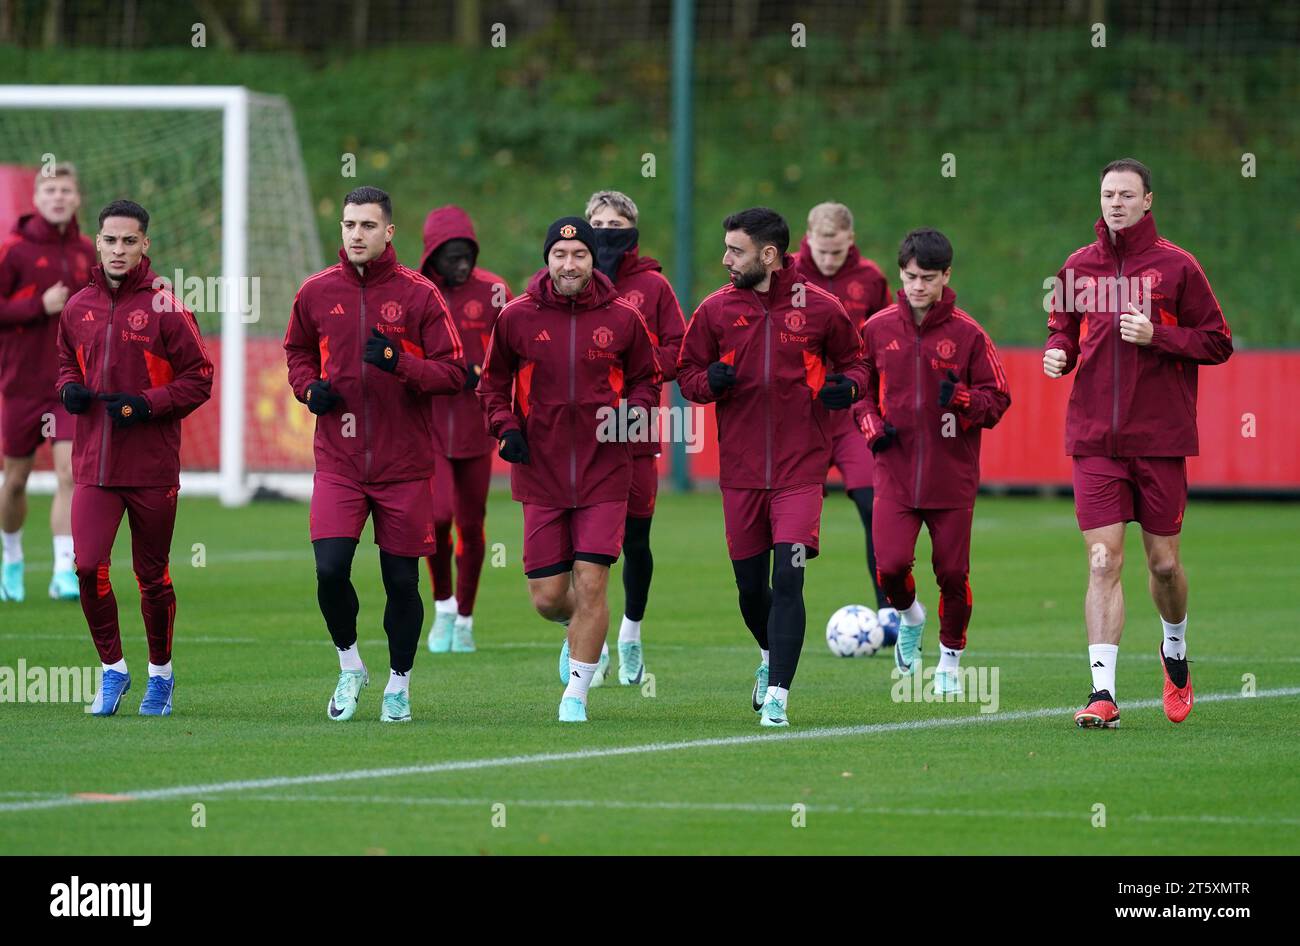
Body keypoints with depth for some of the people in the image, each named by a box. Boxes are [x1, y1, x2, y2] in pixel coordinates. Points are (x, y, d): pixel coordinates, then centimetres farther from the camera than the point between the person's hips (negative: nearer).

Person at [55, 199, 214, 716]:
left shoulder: (164, 308, -7)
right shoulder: (77, 308, 7)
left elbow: (198, 378, -5)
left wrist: (146, 405, -17)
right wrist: (69, 390, 1)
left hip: (152, 466, -3)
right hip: (93, 464, 3)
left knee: (152, 576, 7)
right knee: (89, 567, -10)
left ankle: (160, 673, 24)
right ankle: (112, 669, 7)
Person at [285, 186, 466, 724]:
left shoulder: (418, 295, -3)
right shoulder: (317, 292, 5)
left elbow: (453, 372, -4)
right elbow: (297, 350, 23)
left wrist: (399, 363, -21)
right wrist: (309, 387, 2)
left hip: (404, 464, -1)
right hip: (338, 462, 1)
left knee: (401, 580, 4)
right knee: (330, 569, -13)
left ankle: (399, 684, 22)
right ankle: (349, 666, 11)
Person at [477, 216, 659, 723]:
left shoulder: (623, 319, -1)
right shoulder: (516, 317, 0)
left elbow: (646, 378, 12)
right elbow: (493, 383, 12)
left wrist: (633, 411, -9)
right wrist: (505, 428, -4)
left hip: (604, 474, -1)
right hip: (541, 476, 1)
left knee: (591, 584, -9)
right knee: (547, 596, 2)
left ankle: (576, 694, 5)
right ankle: (579, 632, 39)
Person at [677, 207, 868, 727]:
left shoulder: (819, 308, -1)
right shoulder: (716, 310, 4)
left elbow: (853, 360, 13)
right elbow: (687, 373, 10)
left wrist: (847, 386, -10)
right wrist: (709, 381, -12)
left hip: (800, 469, -3)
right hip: (740, 470, 3)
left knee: (788, 579, -14)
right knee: (750, 584, 9)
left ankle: (777, 697, -12)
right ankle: (770, 656, 40)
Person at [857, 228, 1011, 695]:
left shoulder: (967, 334, -3)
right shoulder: (877, 329, 3)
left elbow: (997, 399, 1)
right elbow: (860, 388, 17)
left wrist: (961, 400, -19)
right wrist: (873, 426, -1)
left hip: (952, 476, -1)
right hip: (895, 472, 1)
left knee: (952, 572, 2)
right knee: (891, 564, -14)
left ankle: (951, 660, 23)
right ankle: (909, 617, 20)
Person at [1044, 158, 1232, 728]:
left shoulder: (1176, 266, -1)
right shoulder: (1078, 268, 8)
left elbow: (1218, 343, 0)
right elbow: (1064, 329, 20)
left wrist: (1157, 336, -14)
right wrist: (1057, 353, -3)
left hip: (1160, 439, -1)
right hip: (1095, 440, 1)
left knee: (1163, 563, 7)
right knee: (1103, 563, -9)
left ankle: (1175, 649, 37)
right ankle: (1103, 692, -12)